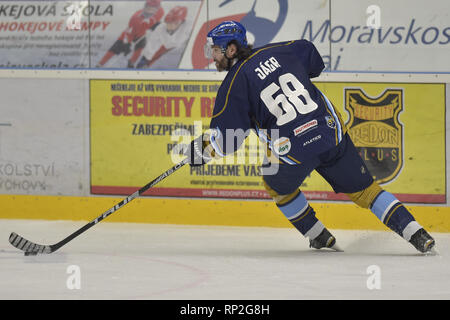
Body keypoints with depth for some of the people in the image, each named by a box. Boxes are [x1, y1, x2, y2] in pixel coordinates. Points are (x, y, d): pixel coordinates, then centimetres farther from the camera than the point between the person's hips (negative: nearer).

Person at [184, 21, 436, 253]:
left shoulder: (234, 83, -2)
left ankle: (319, 237, 28)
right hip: (332, 130, 5)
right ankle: (415, 233, 3)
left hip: (294, 150, -5)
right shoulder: (275, 53, 13)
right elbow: (308, 51, 35)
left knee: (277, 186, 28)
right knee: (363, 189, 14)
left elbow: (227, 139, -4)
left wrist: (202, 150, 13)